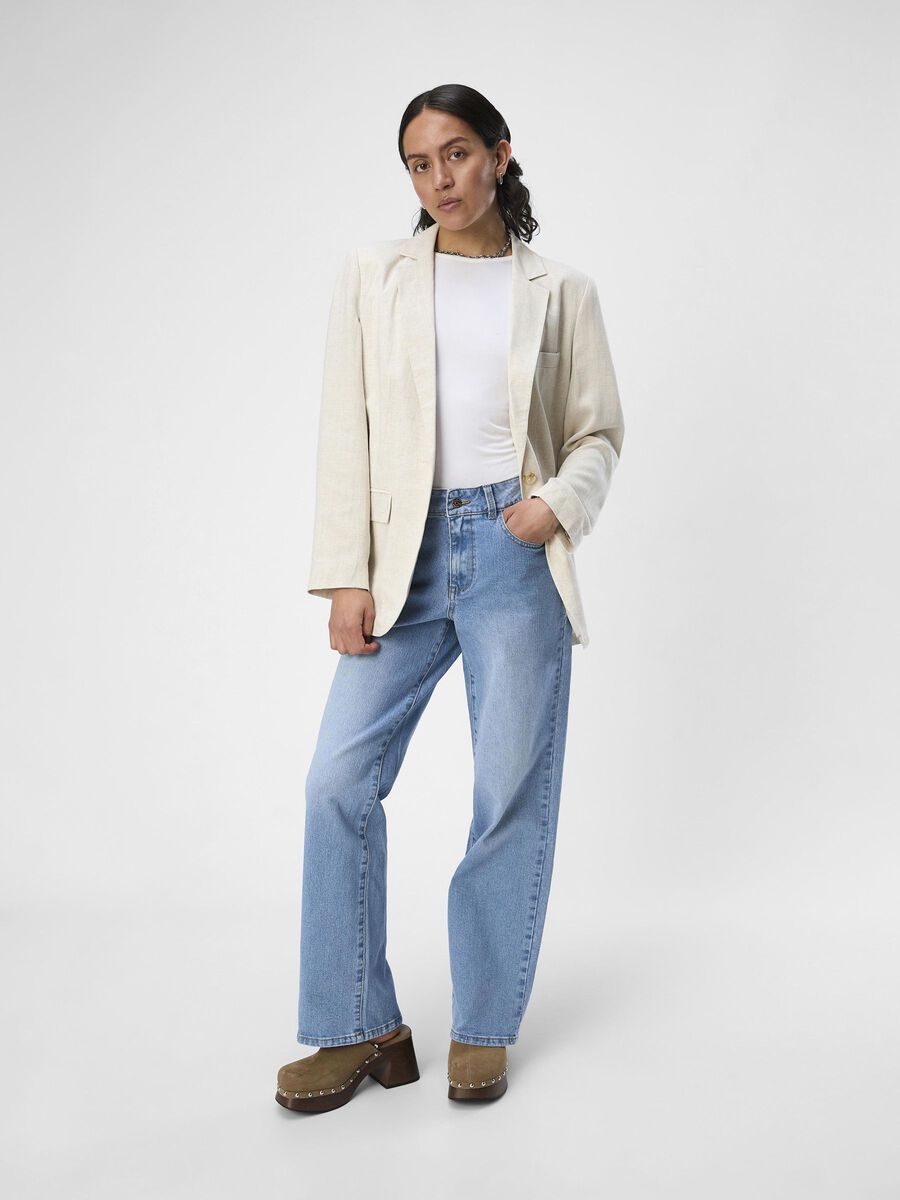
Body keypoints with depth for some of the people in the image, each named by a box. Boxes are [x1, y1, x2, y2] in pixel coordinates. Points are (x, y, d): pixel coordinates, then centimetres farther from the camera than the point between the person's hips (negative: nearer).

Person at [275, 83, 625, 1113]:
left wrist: (562, 502, -9)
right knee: (338, 782, -5)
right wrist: (347, 578, -3)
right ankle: (362, 1030, 11)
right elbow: (345, 432, 4)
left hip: (516, 556, -1)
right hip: (407, 556, 1)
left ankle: (484, 1029, 19)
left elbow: (599, 429, 12)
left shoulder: (562, 291, 9)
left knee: (513, 794, 2)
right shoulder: (372, 277, 9)